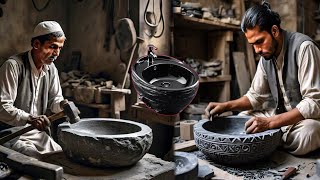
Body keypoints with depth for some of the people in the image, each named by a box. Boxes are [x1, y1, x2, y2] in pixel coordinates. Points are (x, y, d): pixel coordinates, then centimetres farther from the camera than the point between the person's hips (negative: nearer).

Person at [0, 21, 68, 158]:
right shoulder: (13, 65, -18)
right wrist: (29, 118, -35)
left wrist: (62, 104, -9)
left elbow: (54, 99, 14)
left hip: (37, 133, 7)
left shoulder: (51, 69, 6)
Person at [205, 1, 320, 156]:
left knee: (306, 134, -37)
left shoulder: (303, 47, -23)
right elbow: (255, 95, 8)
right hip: (281, 115, 6)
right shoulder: (266, 55, 0)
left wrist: (269, 122, -35)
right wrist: (226, 106, -9)